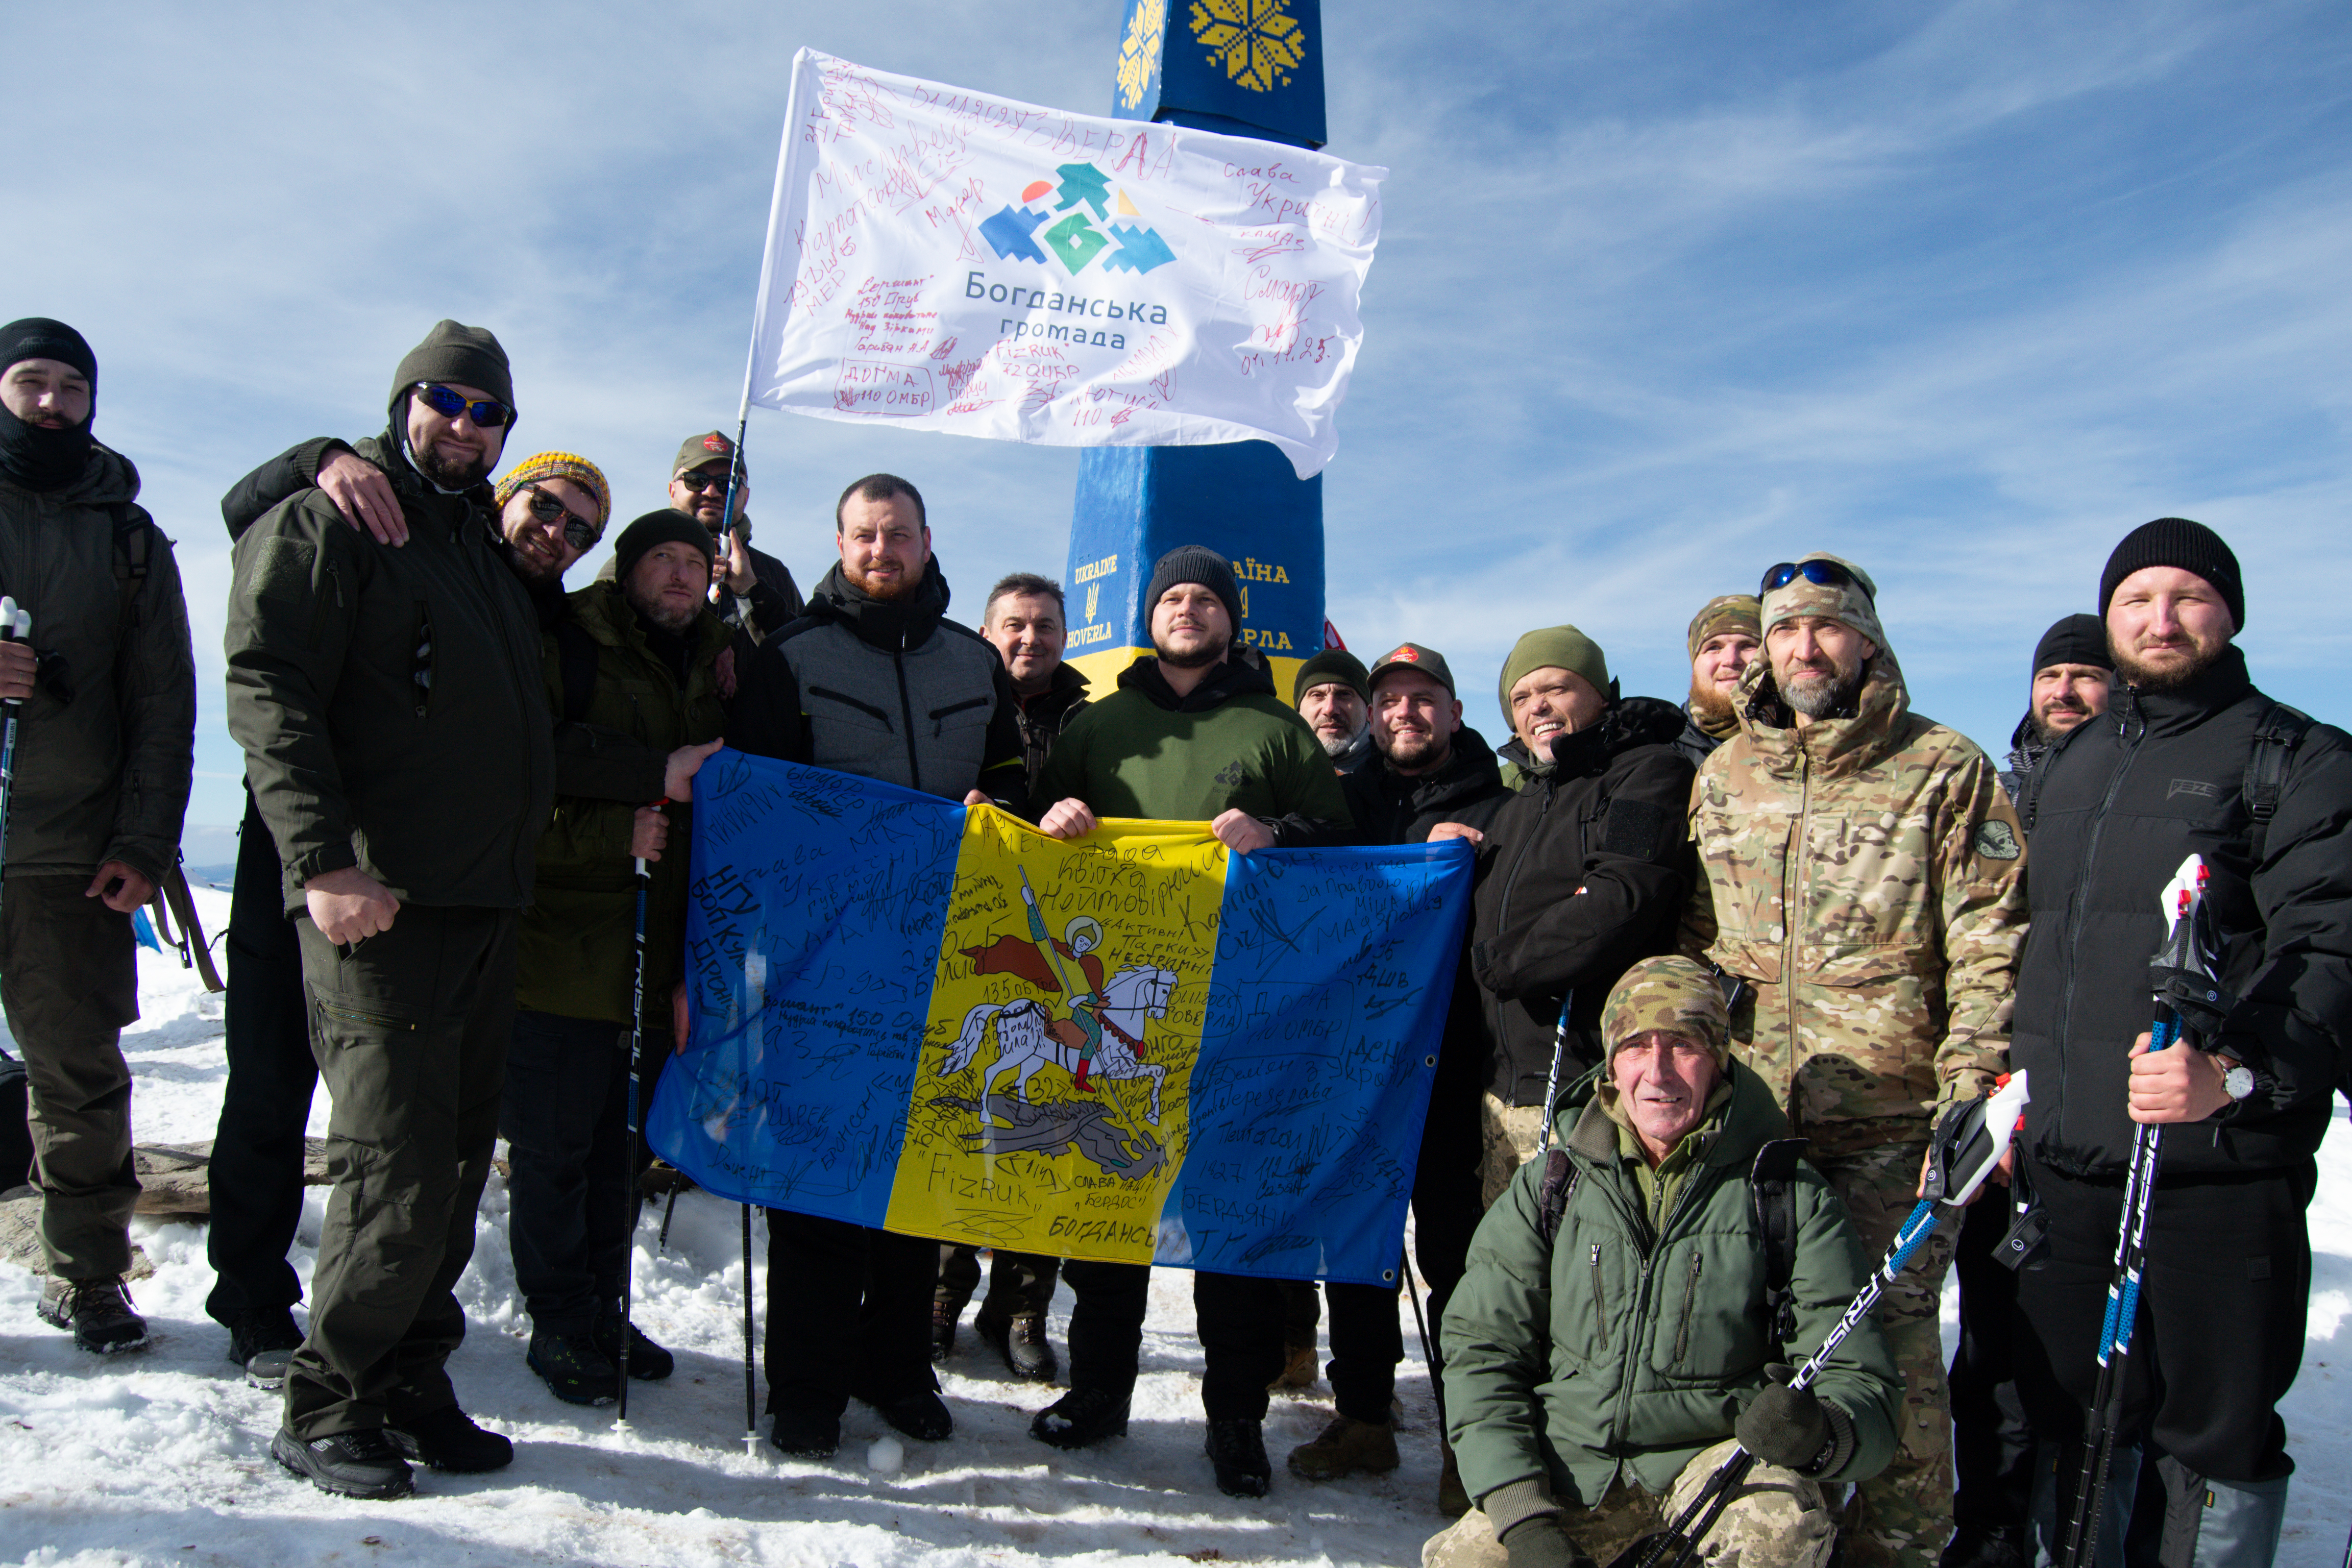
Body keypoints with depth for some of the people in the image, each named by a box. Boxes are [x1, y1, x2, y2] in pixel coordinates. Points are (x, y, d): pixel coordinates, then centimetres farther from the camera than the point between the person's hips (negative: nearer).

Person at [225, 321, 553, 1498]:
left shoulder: (484, 544, 23)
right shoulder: (324, 526, -1)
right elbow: (270, 696, -12)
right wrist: (323, 859, -22)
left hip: (483, 903, 8)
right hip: (375, 902, -8)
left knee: (457, 1153, 10)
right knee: (398, 1162, -8)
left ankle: (409, 1381, 22)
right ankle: (326, 1406, 8)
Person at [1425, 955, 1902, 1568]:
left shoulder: (1792, 1197, -2)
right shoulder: (1549, 1187, 2)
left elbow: (1860, 1382, -4)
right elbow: (1482, 1350, 2)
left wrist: (1822, 1432, -29)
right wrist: (1523, 1513, -11)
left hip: (1724, 1453, -2)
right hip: (1572, 1462, 2)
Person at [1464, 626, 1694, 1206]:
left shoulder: (1649, 774, -3)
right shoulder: (1516, 806, 24)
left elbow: (1624, 900, -19)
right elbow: (1481, 925, 34)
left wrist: (1501, 962, -9)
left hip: (1594, 1082, -7)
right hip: (1506, 1088, 8)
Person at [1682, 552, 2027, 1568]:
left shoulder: (1944, 771, -1)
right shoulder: (1720, 777, 12)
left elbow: (1990, 953, -5)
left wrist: (1970, 1101, -13)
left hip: (1891, 1121, -4)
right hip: (1744, 1116, 4)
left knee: (1890, 1341, 1)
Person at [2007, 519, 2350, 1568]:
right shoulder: (2064, 766, 18)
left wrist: (2232, 1071, -29)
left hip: (2223, 1166, -5)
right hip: (2064, 1164, 6)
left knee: (2218, 1432, 4)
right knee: (2067, 1423, 15)